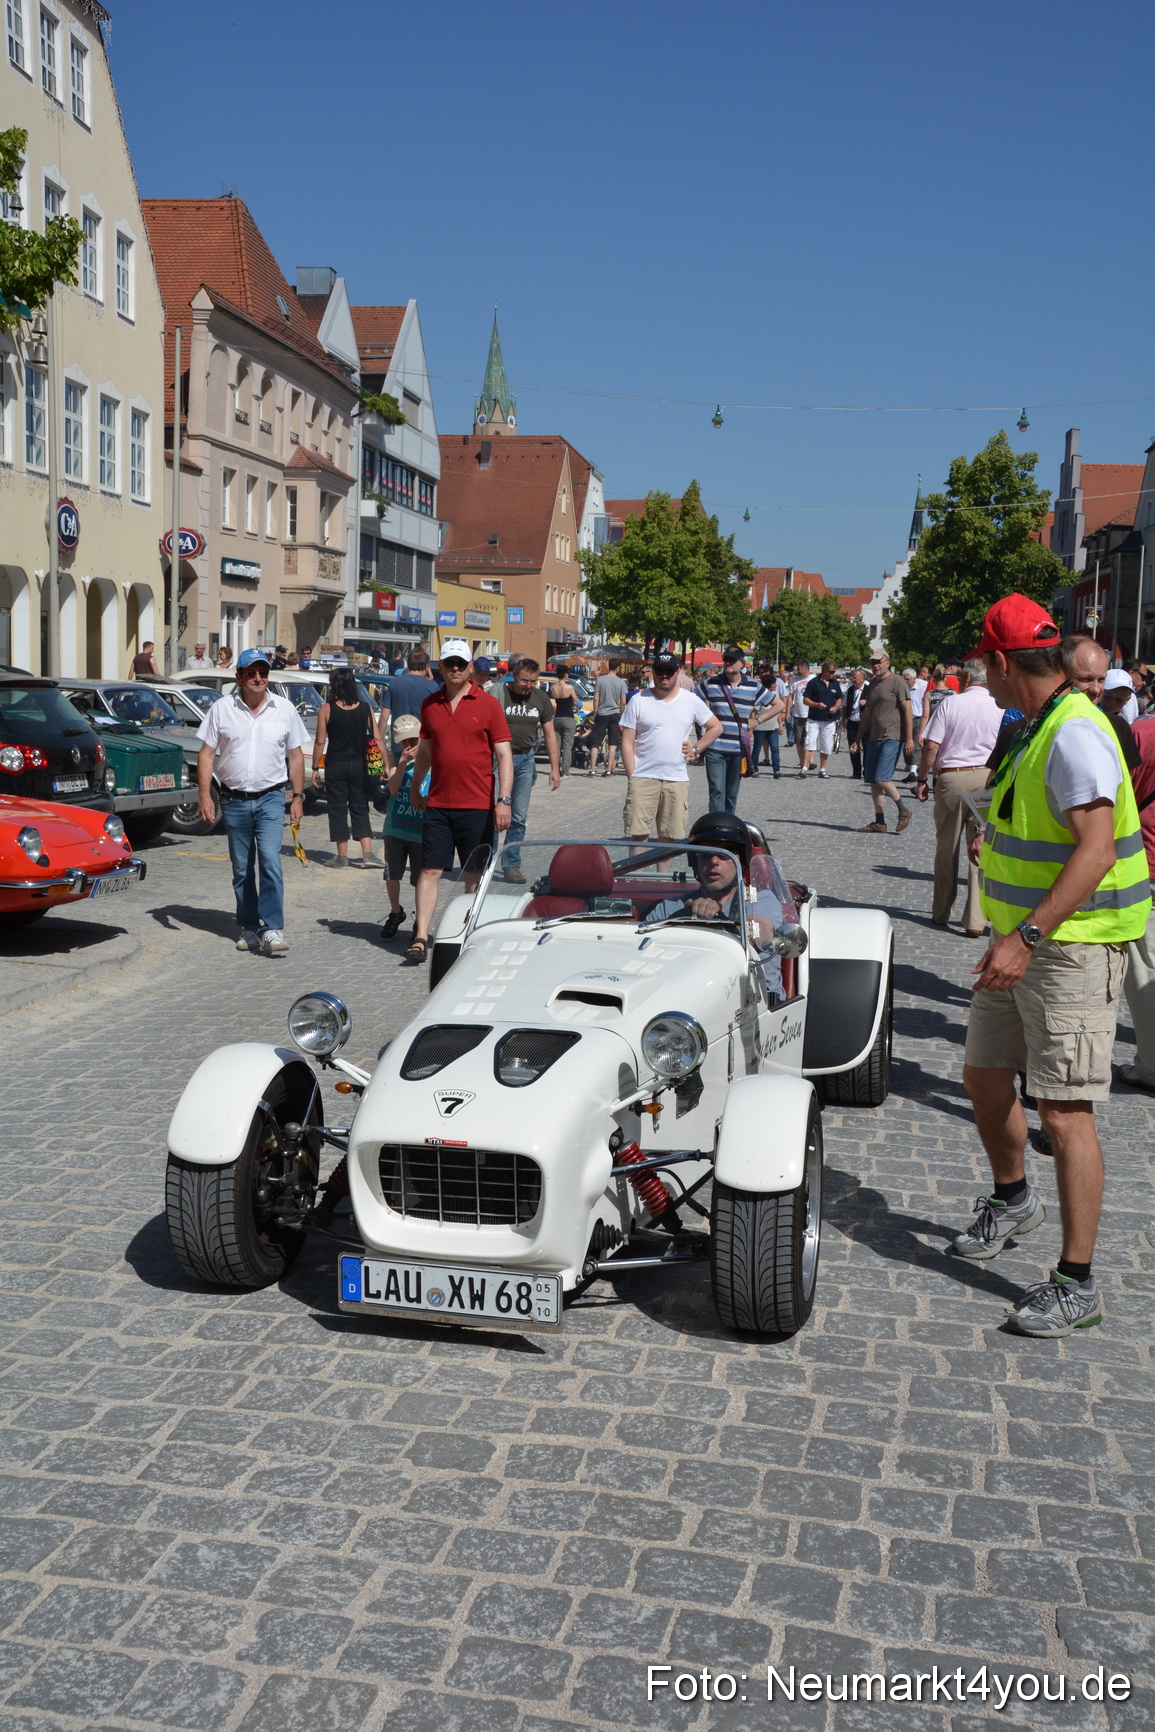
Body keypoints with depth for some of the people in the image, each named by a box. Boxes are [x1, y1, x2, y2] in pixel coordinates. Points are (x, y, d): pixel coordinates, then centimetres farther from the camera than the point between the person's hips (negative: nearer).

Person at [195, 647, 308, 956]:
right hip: (234, 800, 1)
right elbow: (206, 754, 3)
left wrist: (298, 796, 4)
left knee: (270, 859, -16)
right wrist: (205, 796, -5)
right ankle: (249, 928, 20)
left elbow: (295, 755, 9)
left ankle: (272, 929, -14)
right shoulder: (222, 709, 2)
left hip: (270, 798, -1)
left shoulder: (284, 709, 3)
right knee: (242, 869, 9)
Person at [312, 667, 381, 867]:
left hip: (335, 765, -2)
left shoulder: (326, 709, -7)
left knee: (338, 809, 5)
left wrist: (315, 768, 0)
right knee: (360, 808, 11)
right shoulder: (366, 709, -1)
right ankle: (367, 853, 1)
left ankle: (342, 856, 5)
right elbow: (376, 739, -3)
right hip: (359, 765, 2)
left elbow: (320, 741, -6)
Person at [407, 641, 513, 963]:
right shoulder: (430, 704, 9)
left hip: (477, 805, -3)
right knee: (430, 870, -2)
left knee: (475, 875, 6)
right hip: (438, 804, 3)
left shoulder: (488, 704, -2)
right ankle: (420, 937, -2)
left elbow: (504, 755, -4)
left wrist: (504, 799, -13)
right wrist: (415, 788, 24)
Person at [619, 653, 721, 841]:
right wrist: (632, 777, -7)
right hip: (643, 778, -2)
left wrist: (696, 749, 6)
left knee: (669, 837, 5)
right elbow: (627, 742, 1)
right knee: (638, 835, -6)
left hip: (677, 780, 2)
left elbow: (716, 727, 19)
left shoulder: (691, 701, 8)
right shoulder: (638, 701, 2)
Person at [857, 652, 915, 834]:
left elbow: (907, 710, -10)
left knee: (882, 778, -16)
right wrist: (858, 739, 19)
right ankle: (879, 822, 11)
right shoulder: (872, 685, 17)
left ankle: (904, 810, 3)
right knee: (873, 781, 5)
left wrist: (909, 738, -16)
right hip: (875, 737, 8)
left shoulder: (897, 681, -6)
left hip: (893, 737, -8)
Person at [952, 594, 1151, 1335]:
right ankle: (1012, 1200, 42)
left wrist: (1026, 936, -34)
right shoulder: (1040, 728, 12)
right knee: (985, 1078, 17)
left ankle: (1077, 1284, 1)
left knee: (1065, 1109, -8)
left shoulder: (1076, 734, -19)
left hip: (1071, 946, -10)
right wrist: (999, 849, 43)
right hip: (1023, 941, 10)